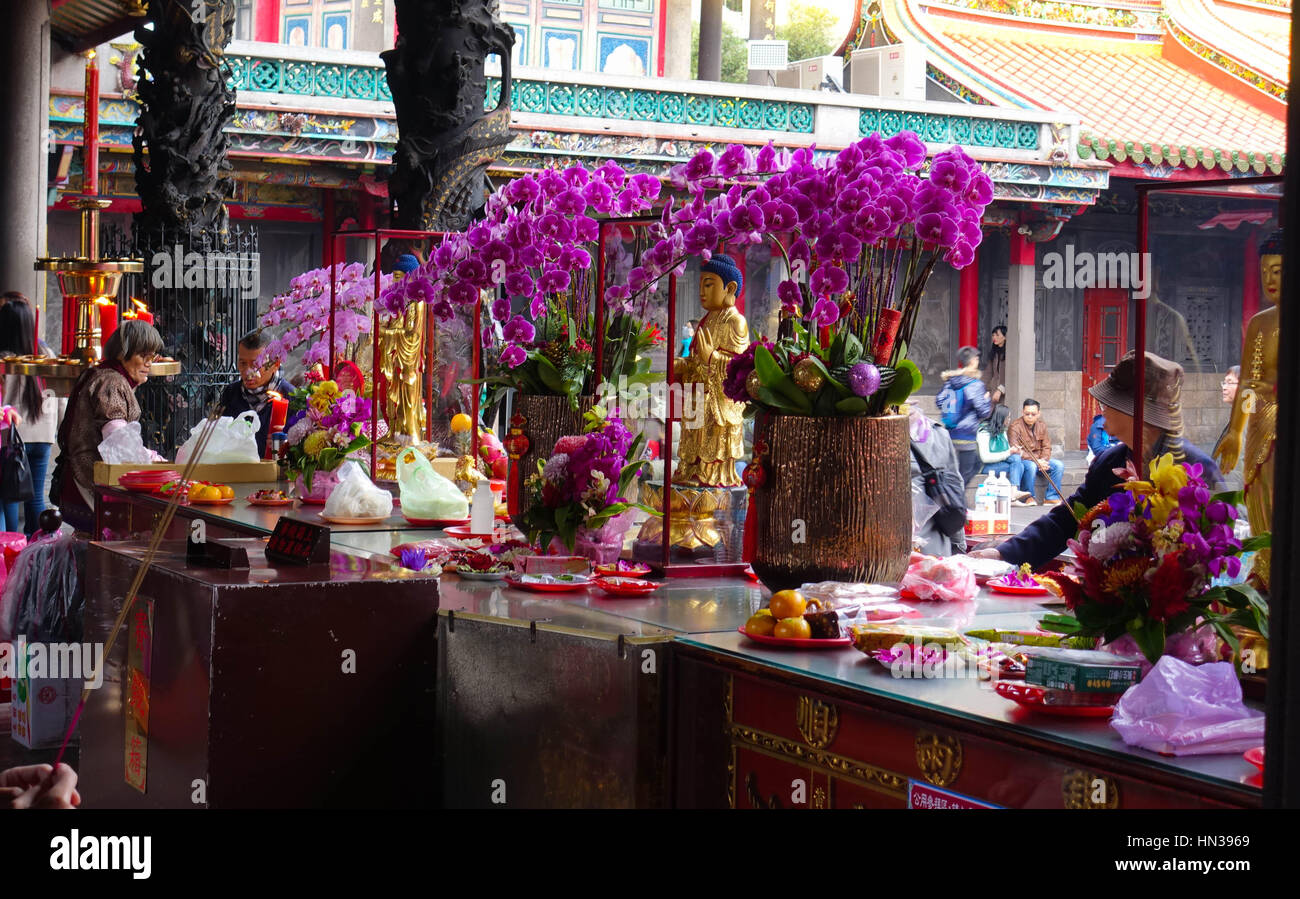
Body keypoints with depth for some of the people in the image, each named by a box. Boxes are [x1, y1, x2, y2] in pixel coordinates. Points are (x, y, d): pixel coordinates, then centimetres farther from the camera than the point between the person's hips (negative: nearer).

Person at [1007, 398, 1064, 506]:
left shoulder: (1042, 425, 8)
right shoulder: (1015, 427, -12)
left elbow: (1046, 447, 9)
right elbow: (1015, 451, -21)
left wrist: (1043, 460, -14)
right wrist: (1036, 461, -27)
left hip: (1039, 460, 6)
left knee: (1059, 465, -14)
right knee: (1031, 466, -37)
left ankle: (1051, 497, -10)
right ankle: (1028, 497, -19)